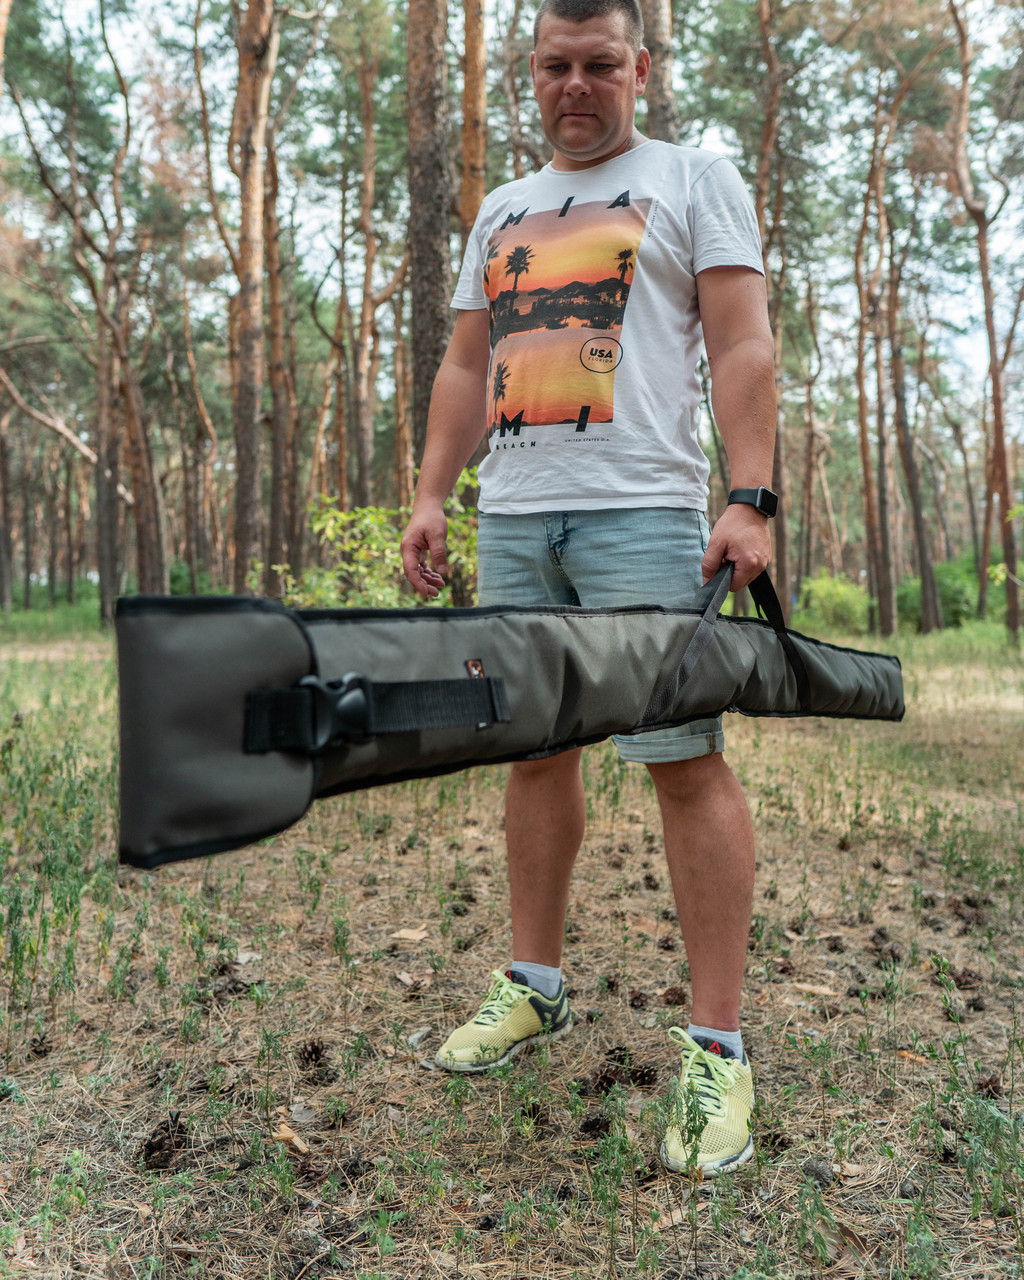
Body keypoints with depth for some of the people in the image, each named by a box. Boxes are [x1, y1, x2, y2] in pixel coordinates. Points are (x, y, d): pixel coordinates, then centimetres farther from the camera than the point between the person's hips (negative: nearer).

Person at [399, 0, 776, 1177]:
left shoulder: (695, 178, 11)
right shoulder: (501, 209, 26)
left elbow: (742, 344, -1)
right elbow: (465, 366, 22)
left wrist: (750, 498, -14)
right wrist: (431, 494, 9)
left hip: (643, 514, -5)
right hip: (513, 518, 6)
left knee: (683, 761, -9)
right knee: (533, 748, 8)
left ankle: (717, 1047, -1)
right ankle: (535, 984, 22)